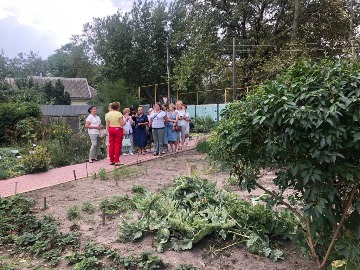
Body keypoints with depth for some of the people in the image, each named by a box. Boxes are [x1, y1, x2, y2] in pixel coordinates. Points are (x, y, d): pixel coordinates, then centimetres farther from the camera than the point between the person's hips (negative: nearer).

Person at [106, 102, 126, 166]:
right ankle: (117, 161, 0)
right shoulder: (119, 114, -12)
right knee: (117, 145, -1)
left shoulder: (108, 114, 5)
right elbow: (122, 124, -13)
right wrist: (126, 119, 2)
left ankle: (111, 160, 17)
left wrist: (109, 130, 16)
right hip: (118, 129, -6)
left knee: (111, 145, 10)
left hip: (111, 129, 6)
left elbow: (107, 124, 7)